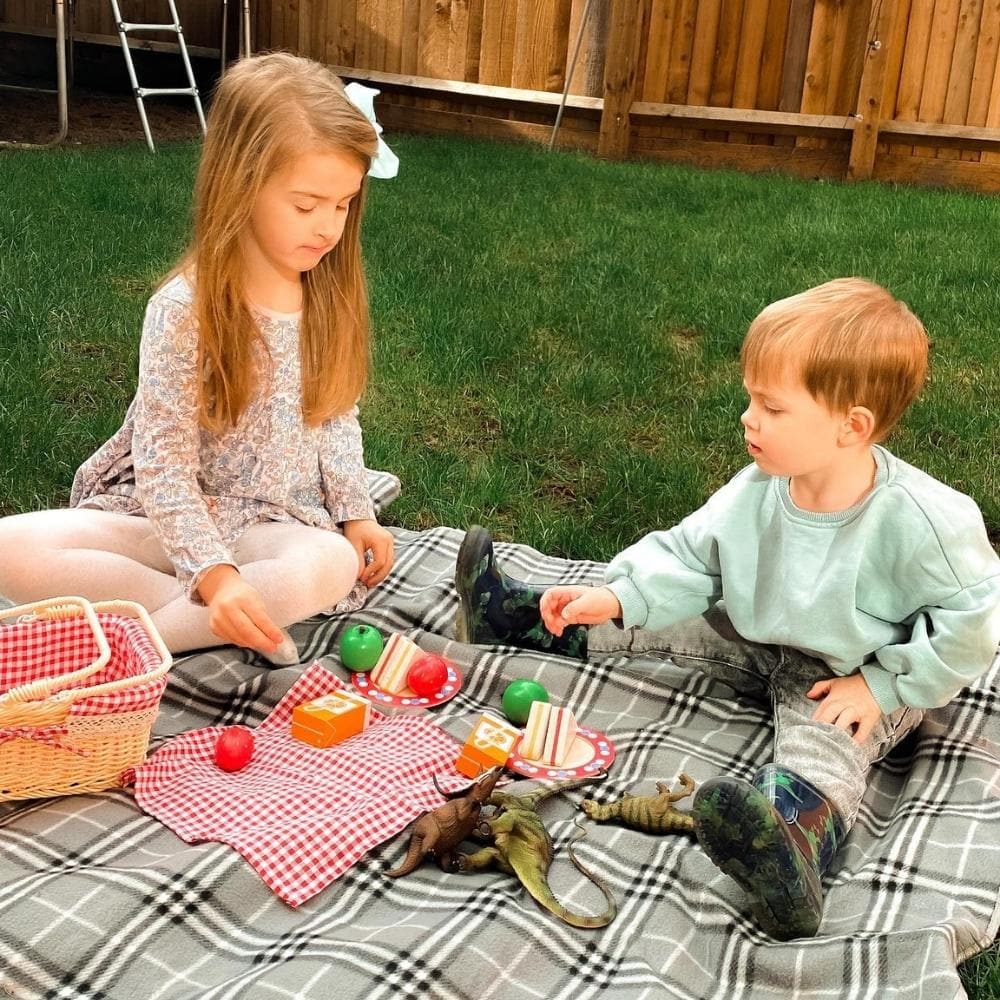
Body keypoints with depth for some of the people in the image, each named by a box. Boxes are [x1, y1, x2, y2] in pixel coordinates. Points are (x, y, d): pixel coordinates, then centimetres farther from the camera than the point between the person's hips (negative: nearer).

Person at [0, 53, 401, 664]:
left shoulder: (332, 296, -2)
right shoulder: (185, 310, -17)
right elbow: (164, 466, -18)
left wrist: (355, 512, -2)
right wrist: (214, 574, -30)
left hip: (272, 521, 2)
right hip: (167, 515, -2)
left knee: (335, 566, -34)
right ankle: (230, 621, -25)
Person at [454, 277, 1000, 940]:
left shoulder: (919, 520, -29)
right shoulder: (758, 490, -14)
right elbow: (692, 555, -3)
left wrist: (884, 687, -19)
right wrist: (616, 597, -17)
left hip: (859, 673, -6)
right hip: (756, 639, 7)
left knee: (827, 739, -36)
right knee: (657, 623, 6)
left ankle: (798, 831, -67)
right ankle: (515, 615, 21)